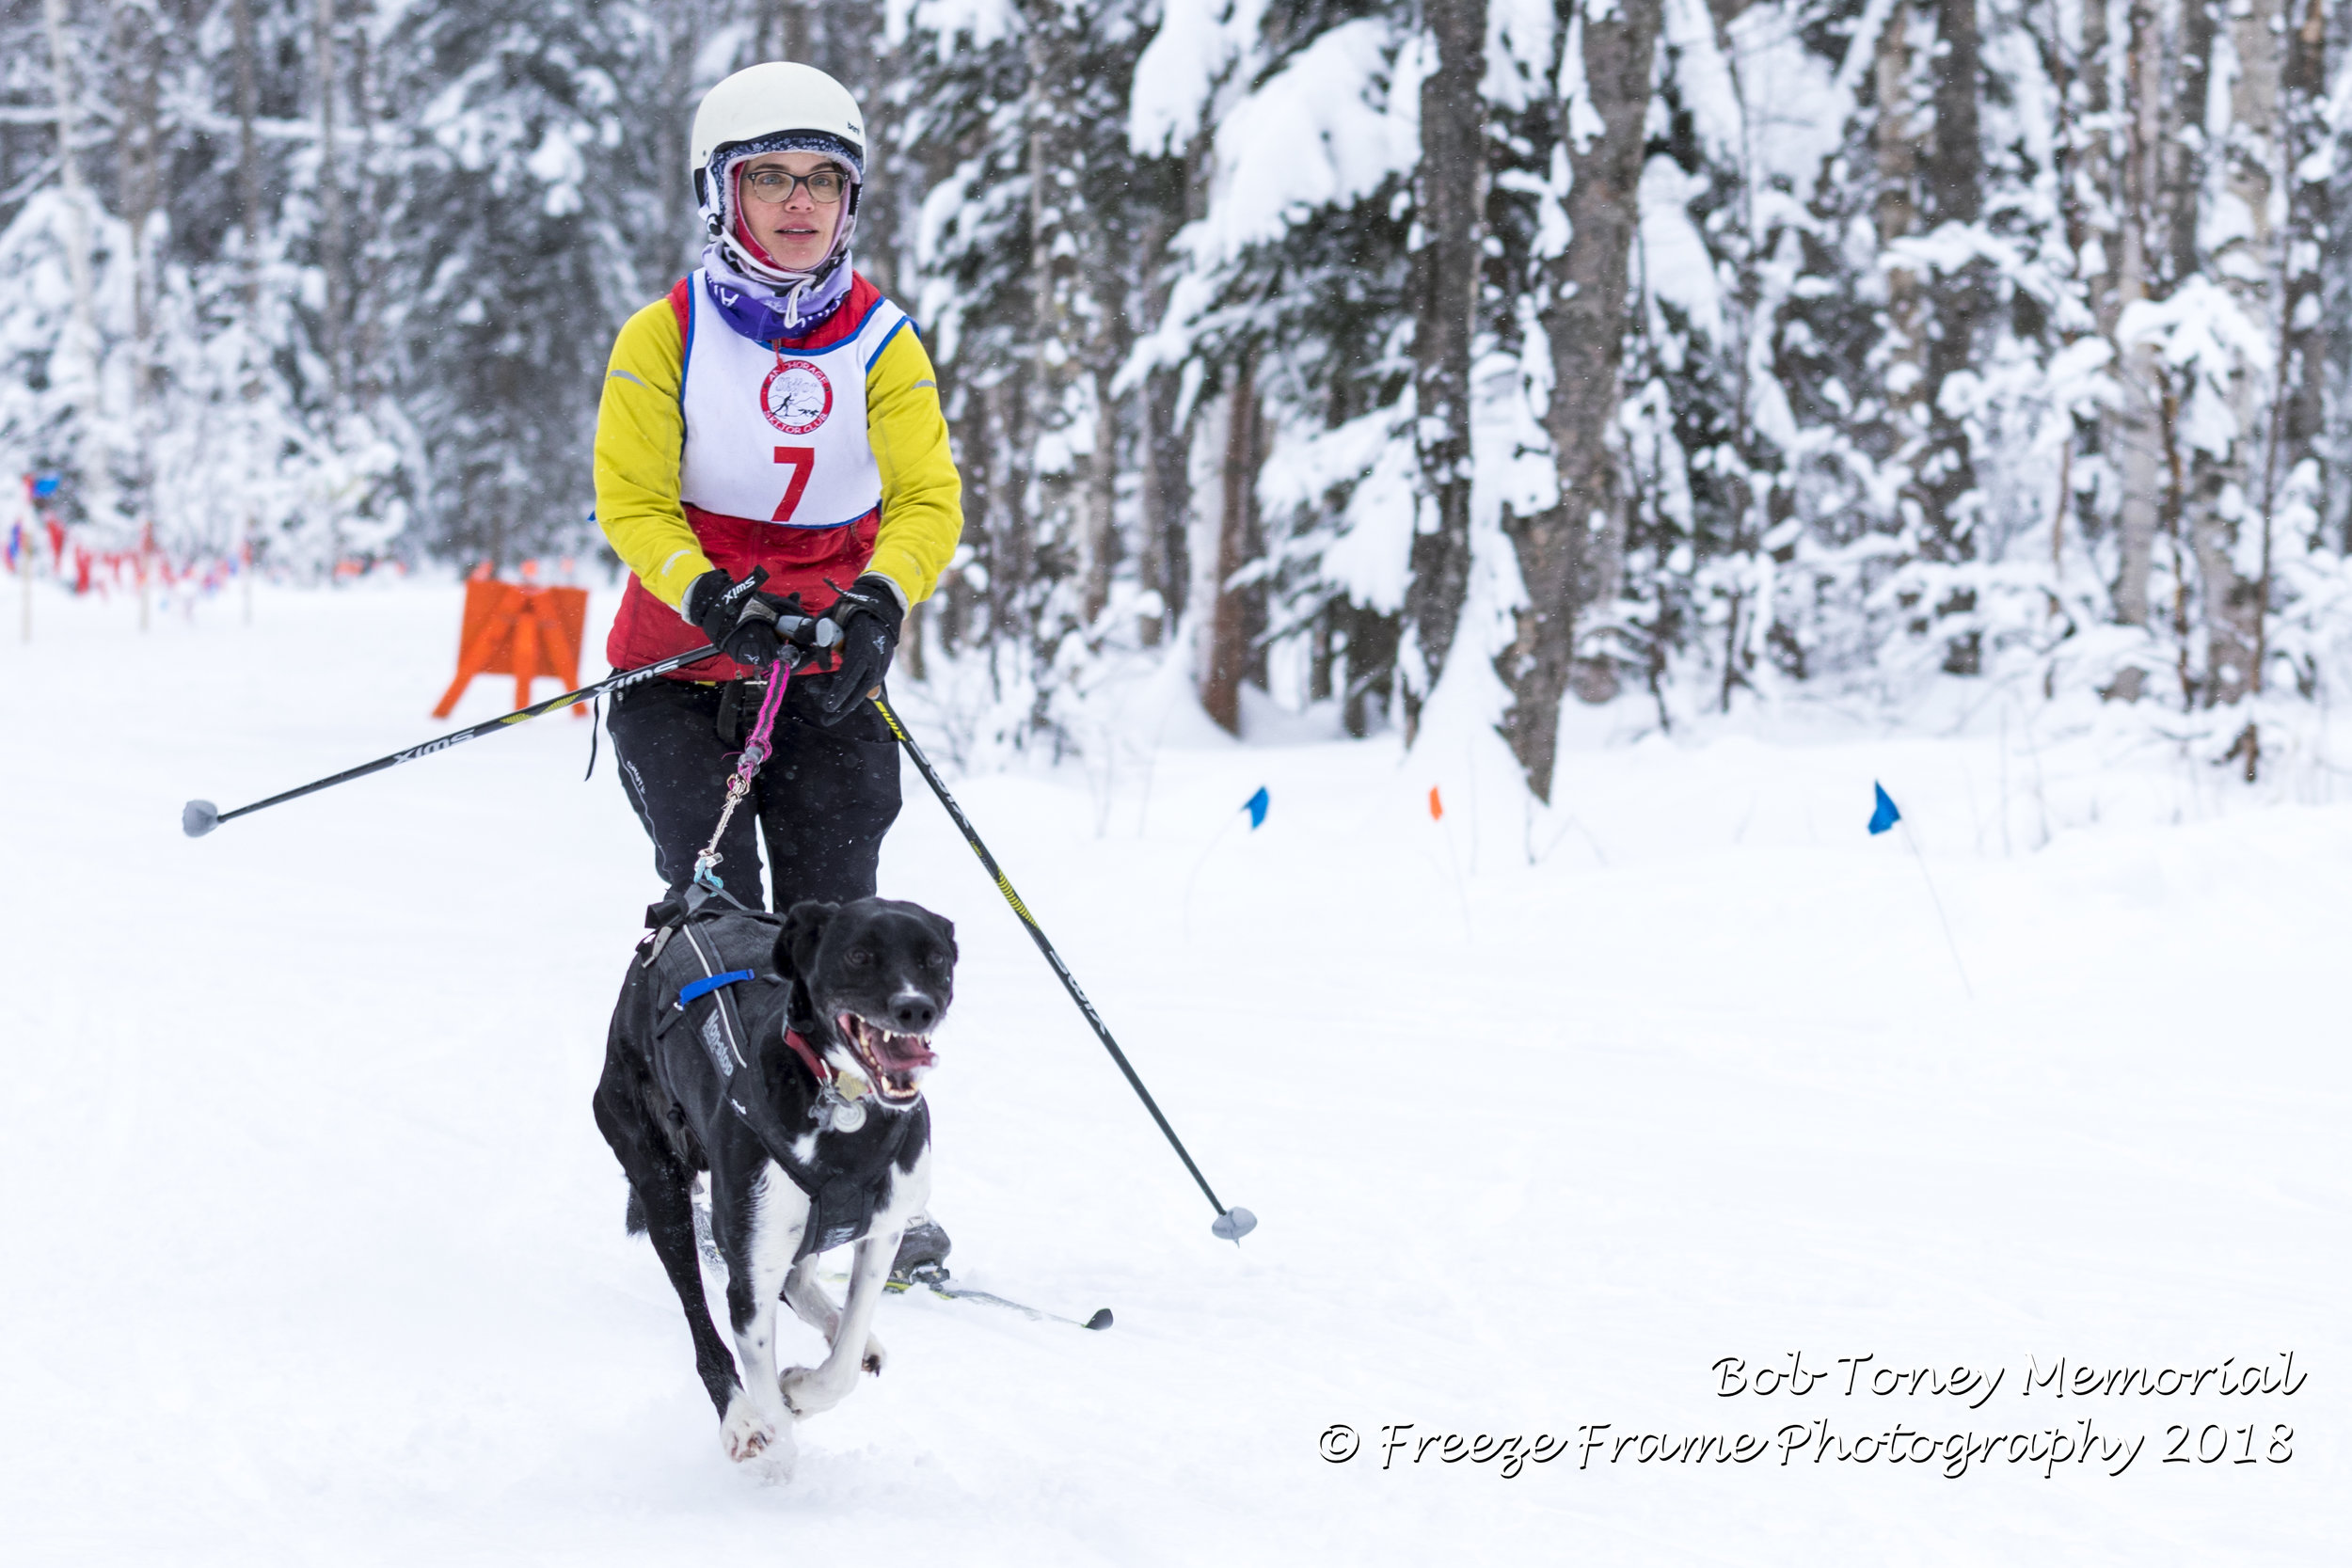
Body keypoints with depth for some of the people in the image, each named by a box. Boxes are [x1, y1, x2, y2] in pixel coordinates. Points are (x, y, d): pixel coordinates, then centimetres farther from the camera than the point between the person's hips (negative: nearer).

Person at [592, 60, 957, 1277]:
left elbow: (927, 501, -7)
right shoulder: (666, 337, -2)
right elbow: (631, 502, -8)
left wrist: (880, 600, -27)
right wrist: (707, 594, -27)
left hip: (828, 677, 2)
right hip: (684, 670, -1)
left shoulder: (882, 345, 3)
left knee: (835, 924, -4)